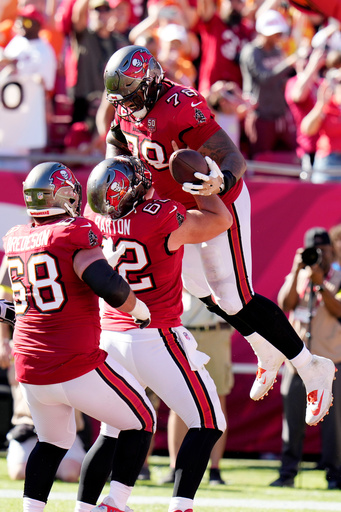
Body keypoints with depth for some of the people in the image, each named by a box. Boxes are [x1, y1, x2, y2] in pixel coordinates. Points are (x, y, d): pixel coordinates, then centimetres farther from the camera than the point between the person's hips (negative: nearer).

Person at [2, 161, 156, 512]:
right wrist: (140, 309, -7)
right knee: (141, 423, 11)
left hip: (31, 373, 7)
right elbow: (107, 285, -23)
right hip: (77, 368, -7)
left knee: (53, 443, 26)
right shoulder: (74, 234, -12)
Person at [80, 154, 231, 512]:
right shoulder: (164, 220, -17)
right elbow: (221, 220, -2)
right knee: (207, 424, 2)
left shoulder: (96, 219, -1)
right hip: (155, 338, -6)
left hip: (110, 334, 6)